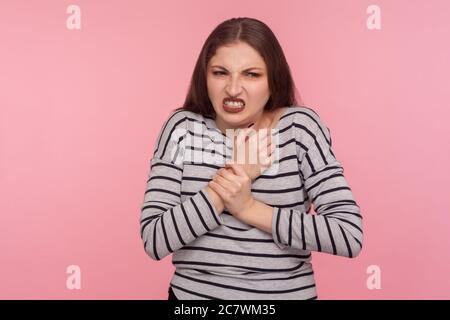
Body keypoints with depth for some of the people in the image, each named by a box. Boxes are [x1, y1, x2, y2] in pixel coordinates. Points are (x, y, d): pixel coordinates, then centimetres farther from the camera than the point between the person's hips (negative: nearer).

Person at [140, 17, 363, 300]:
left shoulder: (300, 126, -11)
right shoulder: (182, 127, -8)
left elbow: (351, 236, -18)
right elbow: (153, 241, -15)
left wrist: (250, 208, -22)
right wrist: (231, 177, -23)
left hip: (287, 293, 0)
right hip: (191, 293, 1)